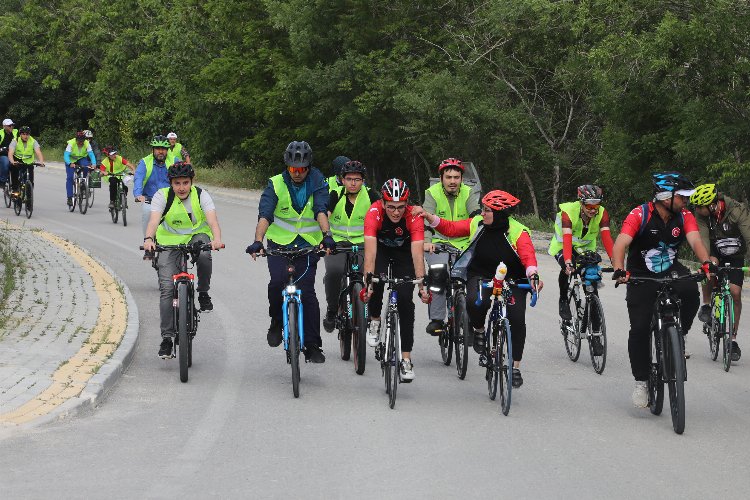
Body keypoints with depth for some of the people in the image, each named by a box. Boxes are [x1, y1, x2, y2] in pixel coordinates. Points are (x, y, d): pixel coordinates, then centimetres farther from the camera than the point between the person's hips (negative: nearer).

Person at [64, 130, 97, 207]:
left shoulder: (87, 144, -22)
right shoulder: (71, 143, -28)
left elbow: (91, 154, -28)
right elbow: (66, 155, -35)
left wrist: (94, 164, -46)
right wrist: (70, 163, -54)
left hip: (82, 158, 1)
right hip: (71, 160, -1)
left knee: (86, 166, -33)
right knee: (69, 177, -16)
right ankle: (69, 198, -11)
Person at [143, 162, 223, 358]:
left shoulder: (201, 195, -14)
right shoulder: (162, 196, -14)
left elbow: (212, 219, -28)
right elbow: (154, 220, -28)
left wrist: (217, 239, -49)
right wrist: (149, 239, -50)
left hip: (197, 236, 0)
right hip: (170, 242, 0)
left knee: (204, 254, -37)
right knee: (167, 288, -11)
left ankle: (203, 292, -10)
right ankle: (167, 338, -6)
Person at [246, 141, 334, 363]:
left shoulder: (317, 183, -6)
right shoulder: (276, 184, -8)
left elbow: (321, 211, -21)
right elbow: (264, 215, -20)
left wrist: (326, 235, -39)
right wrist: (258, 241, -36)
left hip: (308, 244, 0)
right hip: (280, 242, 0)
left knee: (307, 292, -7)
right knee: (277, 282, -24)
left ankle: (313, 346, 1)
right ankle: (277, 322, 4)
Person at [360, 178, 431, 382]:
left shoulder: (414, 217, -32)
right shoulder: (374, 212, -33)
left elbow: (417, 253, -37)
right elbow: (370, 251, -40)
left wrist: (421, 285, -46)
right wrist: (368, 282, -49)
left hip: (404, 253, 0)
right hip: (381, 249, 0)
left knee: (405, 300, -13)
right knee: (378, 281, -29)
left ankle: (406, 359, -8)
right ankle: (375, 321, 2)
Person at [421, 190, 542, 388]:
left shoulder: (518, 232, -16)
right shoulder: (477, 224, -4)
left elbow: (528, 255, -31)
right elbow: (451, 228, 2)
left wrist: (533, 275, -50)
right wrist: (428, 217, -12)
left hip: (512, 280, -1)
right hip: (481, 275, 1)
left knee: (517, 319, -14)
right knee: (475, 302, -32)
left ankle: (516, 367, 3)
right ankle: (478, 330, 4)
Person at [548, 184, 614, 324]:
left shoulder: (602, 213, -23)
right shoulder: (568, 211, -32)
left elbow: (606, 237, -32)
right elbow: (567, 238, -42)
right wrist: (568, 262, -56)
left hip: (586, 247, 3)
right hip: (562, 246, -3)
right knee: (567, 267, -33)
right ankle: (563, 301, -9)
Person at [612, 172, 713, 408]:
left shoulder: (684, 217, -9)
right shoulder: (639, 215, -20)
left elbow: (695, 241, -24)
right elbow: (620, 244, -30)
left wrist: (706, 263, -45)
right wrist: (619, 270, -49)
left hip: (671, 271, 3)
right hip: (641, 276, -3)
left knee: (690, 291, -31)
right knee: (640, 329, -12)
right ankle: (641, 381, 3)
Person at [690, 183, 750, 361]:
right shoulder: (701, 215, -21)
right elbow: (702, 238, -29)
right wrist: (708, 259, -47)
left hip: (735, 256, -1)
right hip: (715, 252, 1)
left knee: (735, 293, -11)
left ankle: (733, 339, 0)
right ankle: (706, 305, -4)